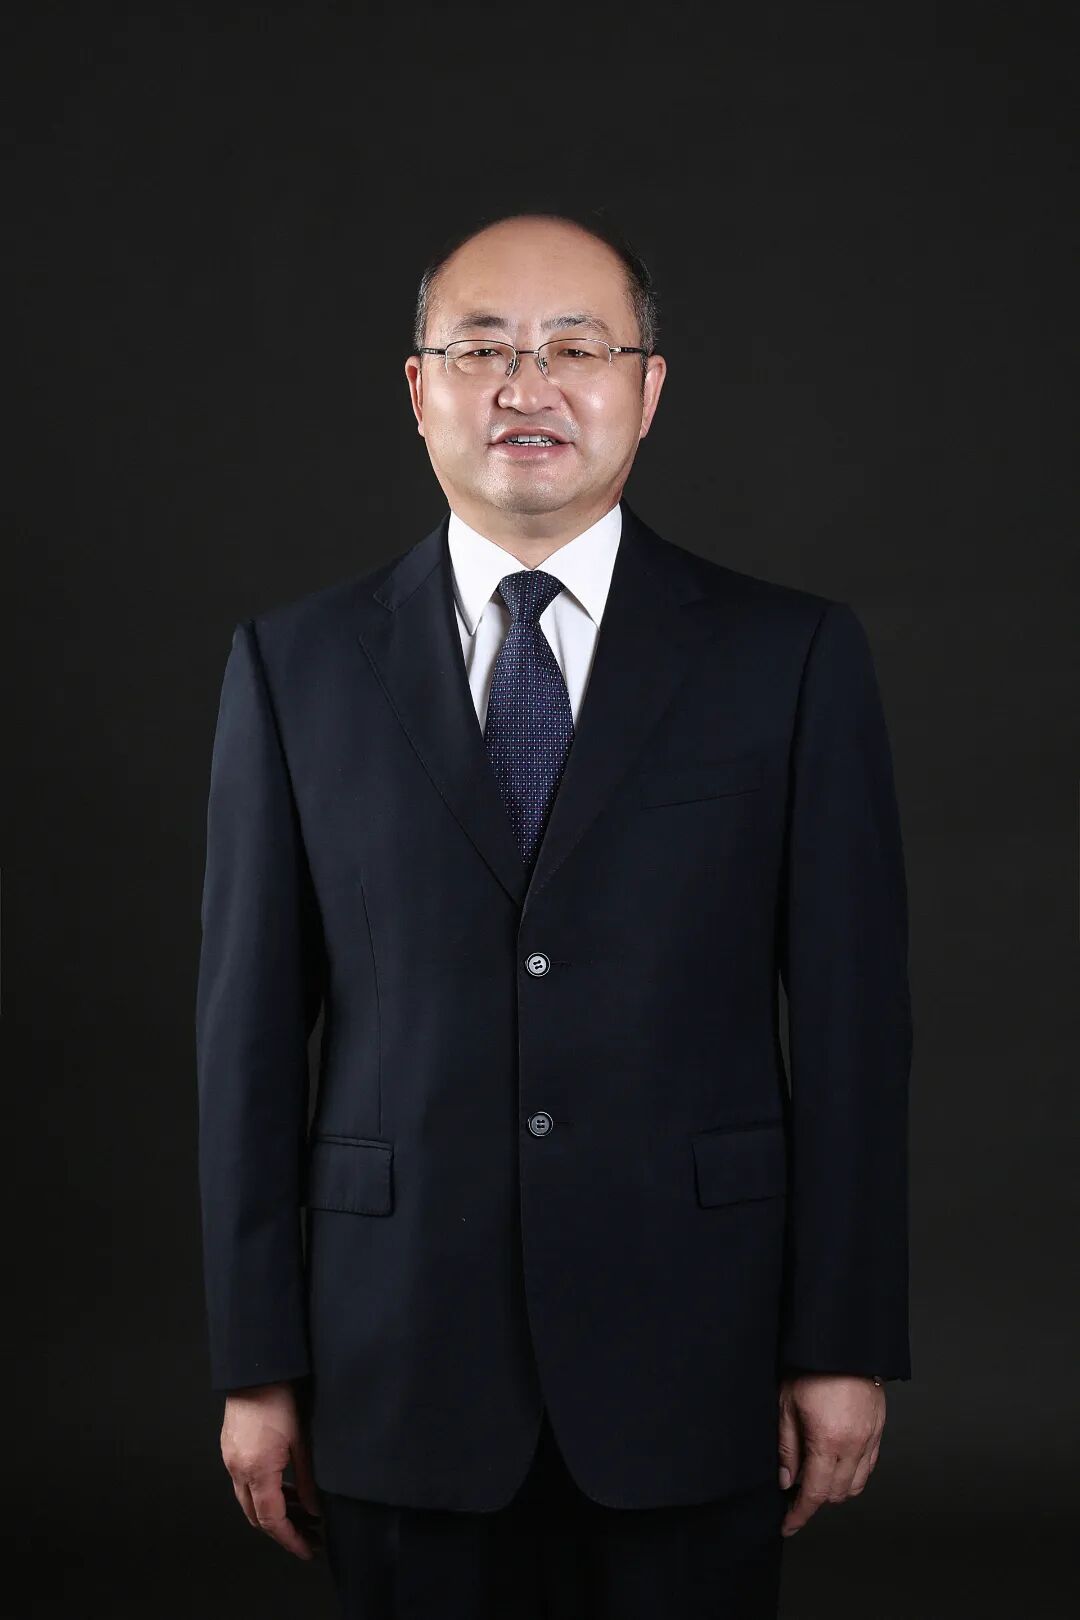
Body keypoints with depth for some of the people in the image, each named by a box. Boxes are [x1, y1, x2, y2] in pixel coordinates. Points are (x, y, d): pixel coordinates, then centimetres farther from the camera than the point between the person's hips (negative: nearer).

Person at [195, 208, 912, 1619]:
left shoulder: (794, 656, 1)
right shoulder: (295, 664, 4)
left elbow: (851, 1012, 0)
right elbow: (253, 1025, 3)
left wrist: (845, 1345, -3)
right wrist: (259, 1365, 1)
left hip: (692, 1369, 0)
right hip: (404, 1372, 1)